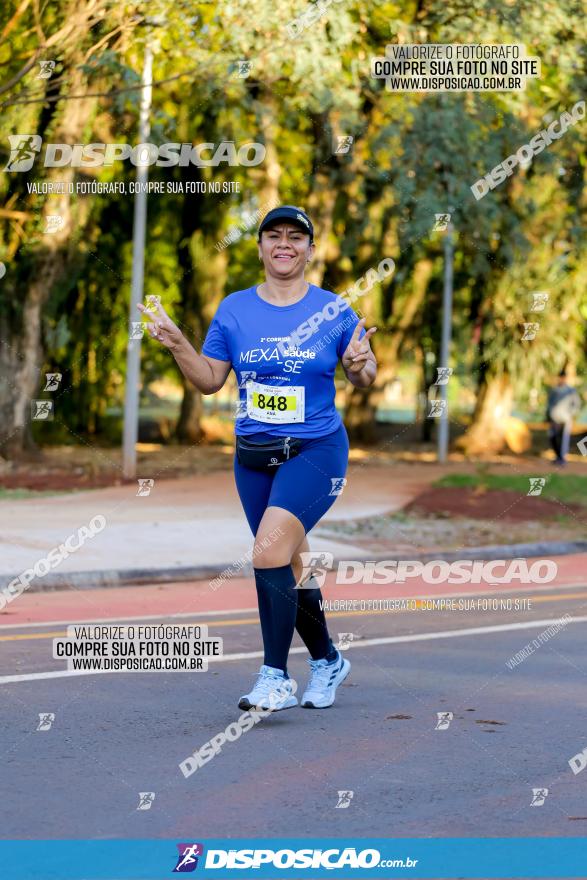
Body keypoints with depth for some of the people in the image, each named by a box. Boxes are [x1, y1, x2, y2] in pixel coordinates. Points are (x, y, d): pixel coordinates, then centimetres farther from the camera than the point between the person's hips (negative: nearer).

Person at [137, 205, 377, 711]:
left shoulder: (334, 311, -3)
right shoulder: (234, 310, 3)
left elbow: (365, 377, 6)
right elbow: (210, 380, 7)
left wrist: (360, 365, -16)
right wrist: (177, 344, -9)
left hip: (315, 452, -4)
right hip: (254, 457, 4)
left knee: (270, 550, -22)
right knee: (289, 568, 11)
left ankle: (276, 678, -17)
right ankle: (327, 660, 33)